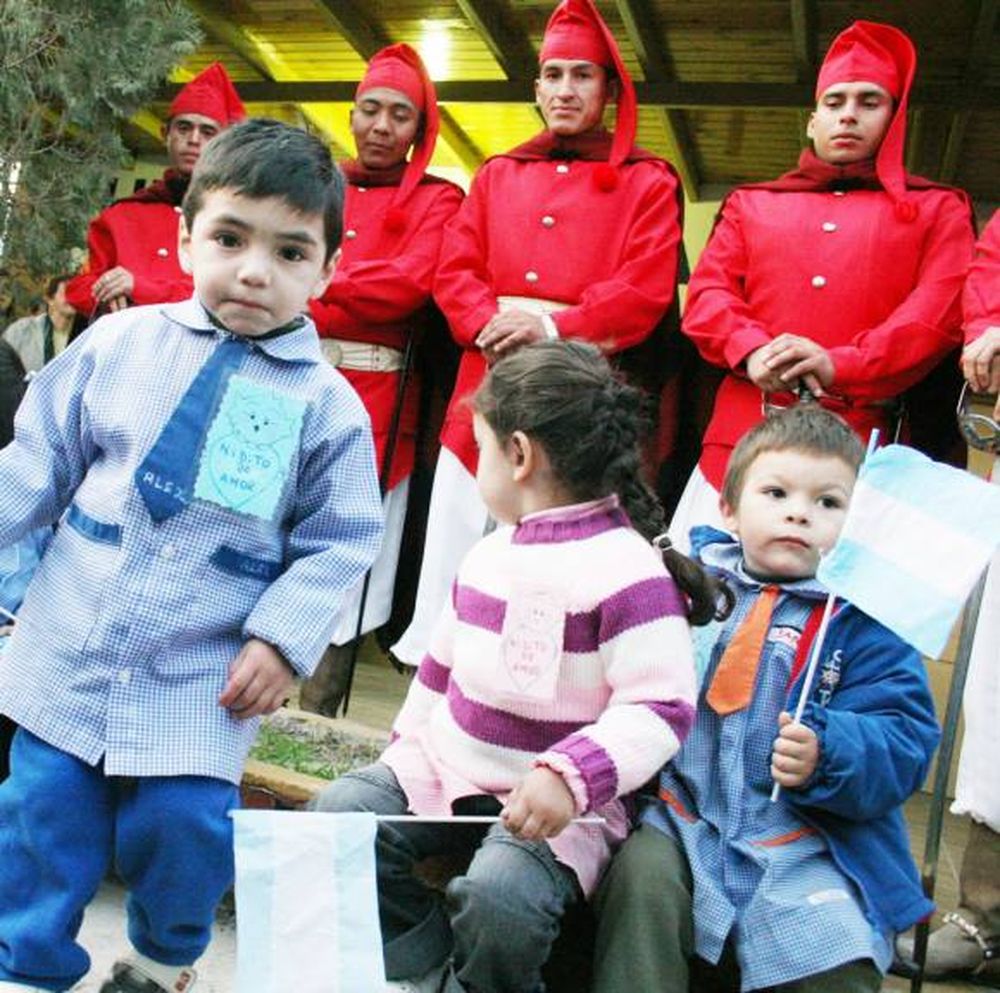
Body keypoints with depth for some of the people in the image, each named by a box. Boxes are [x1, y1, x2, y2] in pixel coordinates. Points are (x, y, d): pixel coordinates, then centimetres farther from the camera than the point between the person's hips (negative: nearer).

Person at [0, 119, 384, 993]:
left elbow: (337, 542, -2)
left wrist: (282, 637, -11)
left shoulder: (326, 402, -6)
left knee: (184, 827, 3)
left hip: (202, 686, -1)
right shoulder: (121, 342, 0)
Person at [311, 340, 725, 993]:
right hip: (446, 769, 7)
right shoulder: (489, 554, 8)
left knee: (500, 892, -31)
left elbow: (660, 709, -23)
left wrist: (569, 777, -34)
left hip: (555, 800, -7)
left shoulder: (628, 570, -18)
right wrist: (407, 749, 18)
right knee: (337, 814, -8)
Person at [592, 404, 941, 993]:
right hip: (685, 816, 2)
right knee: (640, 877, -25)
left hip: (814, 843, -1)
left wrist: (825, 755, -25)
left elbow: (904, 740, -7)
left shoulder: (866, 621, 0)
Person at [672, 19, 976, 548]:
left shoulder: (938, 209, 16)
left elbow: (942, 312, 1)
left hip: (862, 441, -1)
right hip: (743, 433, 2)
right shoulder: (749, 203, 22)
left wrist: (840, 366, -16)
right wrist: (752, 352, -13)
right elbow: (706, 293, 9)